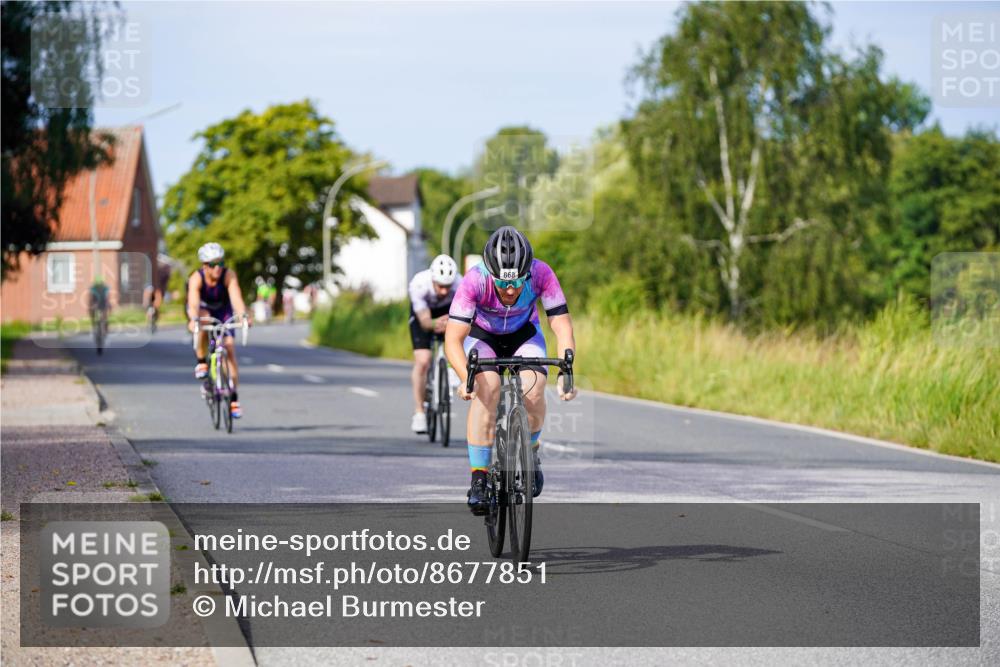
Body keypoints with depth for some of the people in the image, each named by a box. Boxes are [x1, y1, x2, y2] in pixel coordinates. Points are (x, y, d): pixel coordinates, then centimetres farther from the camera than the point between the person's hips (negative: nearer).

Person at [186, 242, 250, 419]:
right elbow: (193, 303, -44)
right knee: (204, 320, -37)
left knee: (230, 348, -13)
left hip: (222, 312, 1)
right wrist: (194, 320, -64)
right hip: (202, 311, -1)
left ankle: (234, 398, -7)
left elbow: (236, 297, -41)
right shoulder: (196, 278, -30)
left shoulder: (228, 275, -28)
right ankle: (201, 363, -19)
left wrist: (243, 316, -60)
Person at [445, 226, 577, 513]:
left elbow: (562, 325, -29)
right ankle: (478, 478, -22)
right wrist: (466, 377, -54)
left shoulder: (541, 274, -32)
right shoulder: (475, 280, -36)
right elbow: (453, 340, -38)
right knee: (487, 388, -28)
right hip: (482, 335, -1)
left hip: (524, 334, 1)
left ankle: (530, 452, 7)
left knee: (533, 391, -24)